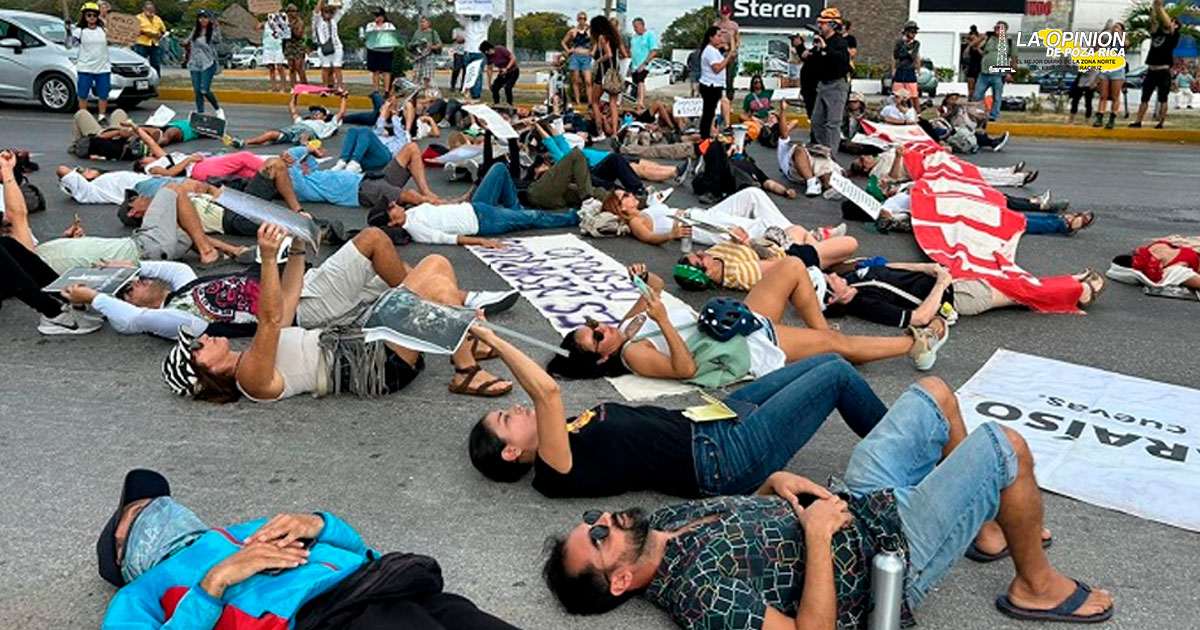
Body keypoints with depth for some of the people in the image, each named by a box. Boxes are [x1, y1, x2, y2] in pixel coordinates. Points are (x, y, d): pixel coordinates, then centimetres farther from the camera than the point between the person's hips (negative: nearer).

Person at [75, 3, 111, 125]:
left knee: (103, 95, 4)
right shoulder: (81, 31, 0)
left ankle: (102, 117, 13)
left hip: (103, 68, 1)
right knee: (83, 95, 3)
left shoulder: (103, 30, 6)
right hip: (85, 68, -1)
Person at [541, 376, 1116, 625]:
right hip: (891, 550, -8)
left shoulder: (665, 521, -4)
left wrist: (776, 482, -7)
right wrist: (819, 536, -28)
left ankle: (986, 527, 32)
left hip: (854, 499, 8)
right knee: (1005, 446, -13)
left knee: (935, 393, 15)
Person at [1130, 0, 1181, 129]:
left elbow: (1167, 24, -13)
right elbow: (1153, 21, 4)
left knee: (1162, 99, -1)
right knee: (1144, 98, 5)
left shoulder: (1174, 35, 2)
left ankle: (1160, 122, 1)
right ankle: (1138, 121, 7)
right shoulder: (1157, 32, 15)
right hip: (1151, 70, 5)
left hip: (1164, 71, -5)